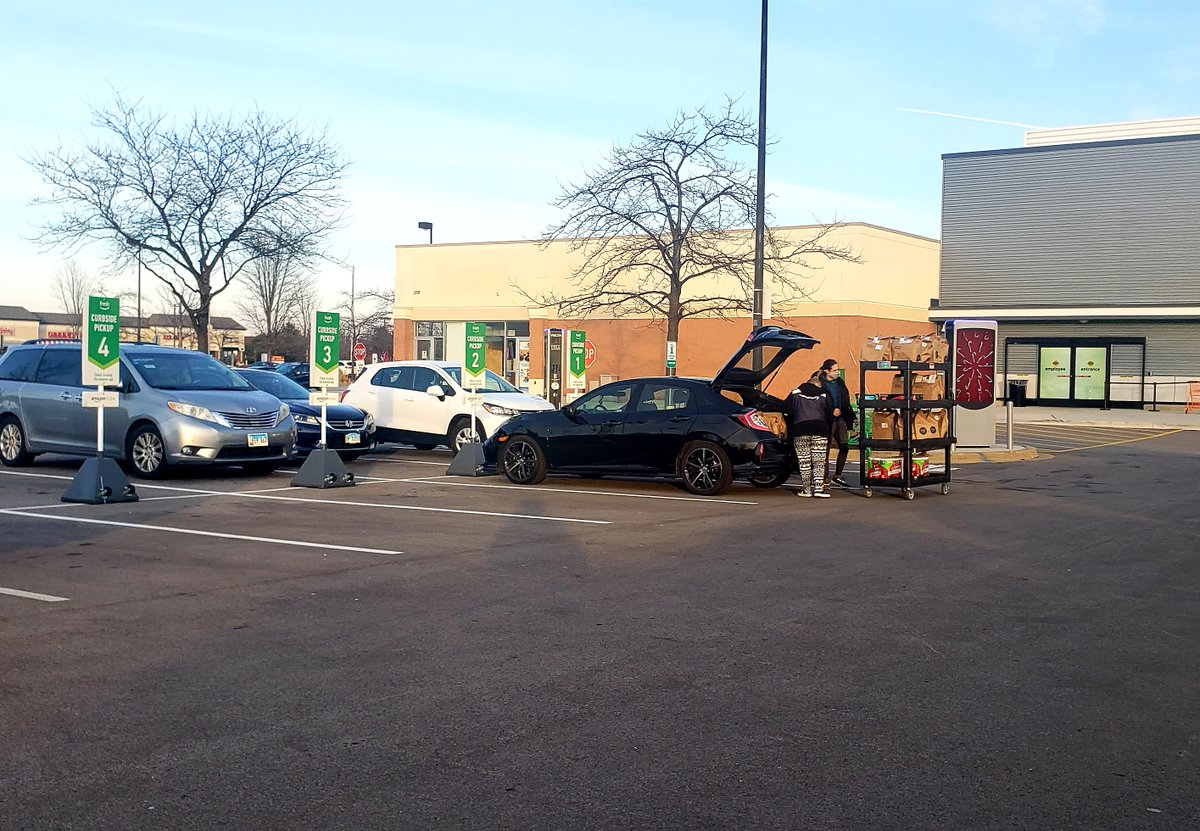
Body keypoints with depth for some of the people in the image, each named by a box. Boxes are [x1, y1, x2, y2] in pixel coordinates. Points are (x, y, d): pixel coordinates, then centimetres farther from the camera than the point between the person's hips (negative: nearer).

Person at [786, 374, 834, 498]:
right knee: (819, 462, 1)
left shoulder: (795, 394, 15)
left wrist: (789, 432, 20)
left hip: (800, 430, 0)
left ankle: (806, 489, 4)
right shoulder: (824, 395, 15)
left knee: (804, 462, 3)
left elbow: (787, 413, 12)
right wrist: (828, 433, 24)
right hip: (820, 430, 0)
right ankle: (818, 488, -6)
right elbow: (830, 416, 15)